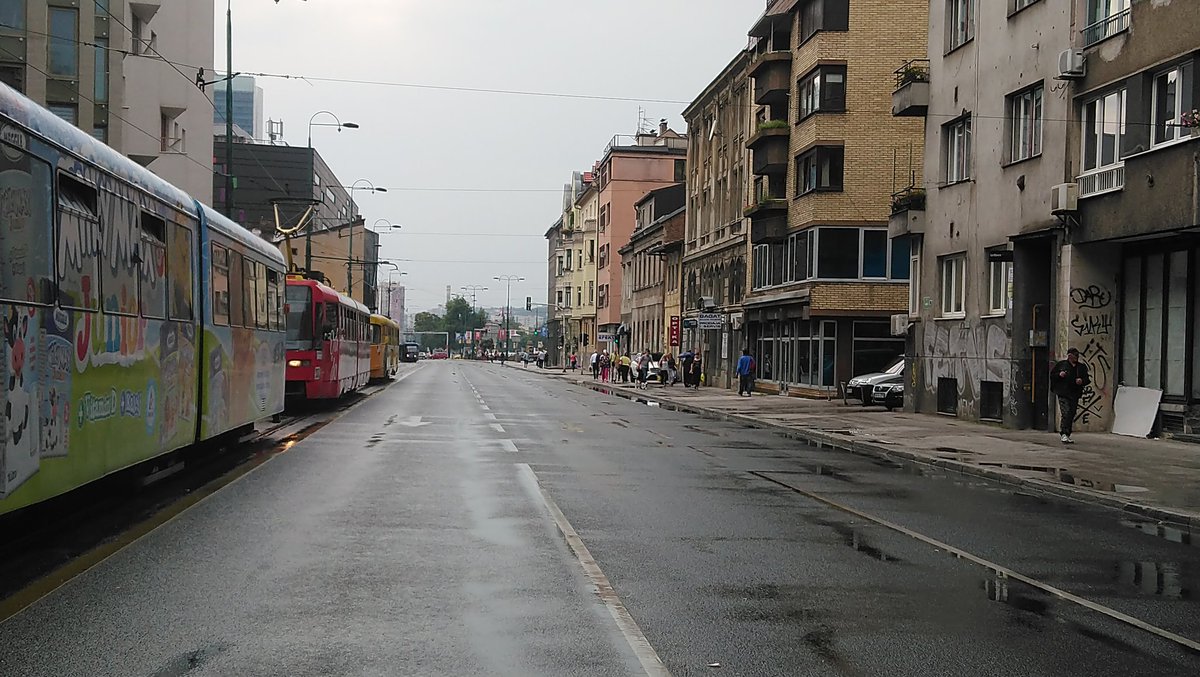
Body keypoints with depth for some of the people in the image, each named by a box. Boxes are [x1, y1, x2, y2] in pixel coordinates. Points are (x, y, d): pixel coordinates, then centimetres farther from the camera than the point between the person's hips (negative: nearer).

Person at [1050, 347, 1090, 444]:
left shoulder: (1082, 367, 13)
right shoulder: (1061, 365, 4)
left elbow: (1088, 379, 16)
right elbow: (1052, 375, 7)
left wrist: (1082, 381, -5)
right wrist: (1059, 375, -13)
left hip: (1075, 395, 4)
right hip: (1063, 394, -4)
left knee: (1071, 415, 6)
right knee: (1065, 413, -18)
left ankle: (1067, 435, 14)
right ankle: (1064, 434, -18)